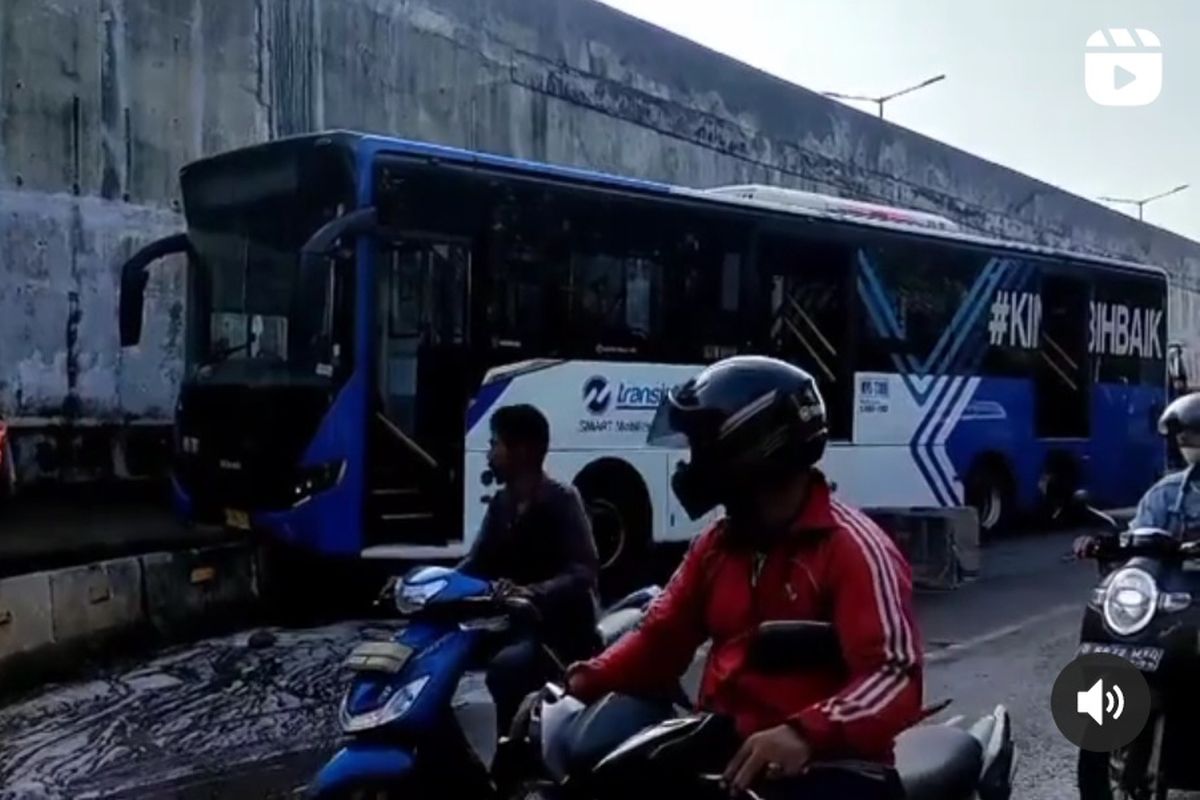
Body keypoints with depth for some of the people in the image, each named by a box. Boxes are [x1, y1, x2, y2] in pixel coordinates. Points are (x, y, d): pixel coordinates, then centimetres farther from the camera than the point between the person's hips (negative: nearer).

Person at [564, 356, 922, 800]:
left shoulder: (852, 548, -12)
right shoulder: (720, 544, 13)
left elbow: (896, 679, -23)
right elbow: (662, 635, 13)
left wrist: (804, 735, -39)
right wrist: (585, 682, -5)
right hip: (730, 758, 7)